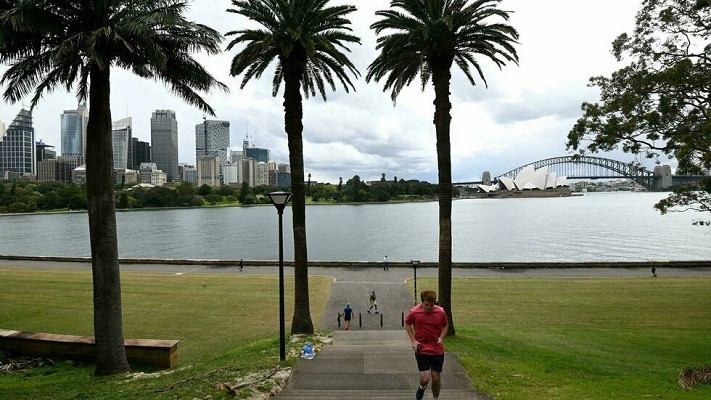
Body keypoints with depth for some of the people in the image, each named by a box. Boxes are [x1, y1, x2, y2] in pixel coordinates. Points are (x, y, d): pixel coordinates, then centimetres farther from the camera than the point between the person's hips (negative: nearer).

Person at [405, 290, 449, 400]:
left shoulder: (440, 312, -6)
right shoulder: (414, 312, -11)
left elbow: (446, 326, 11)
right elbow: (407, 324, 6)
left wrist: (441, 338, -5)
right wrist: (413, 340, -3)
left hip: (437, 350, 2)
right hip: (421, 349, -2)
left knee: (436, 378, 6)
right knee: (425, 378, -8)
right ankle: (421, 389, 27)